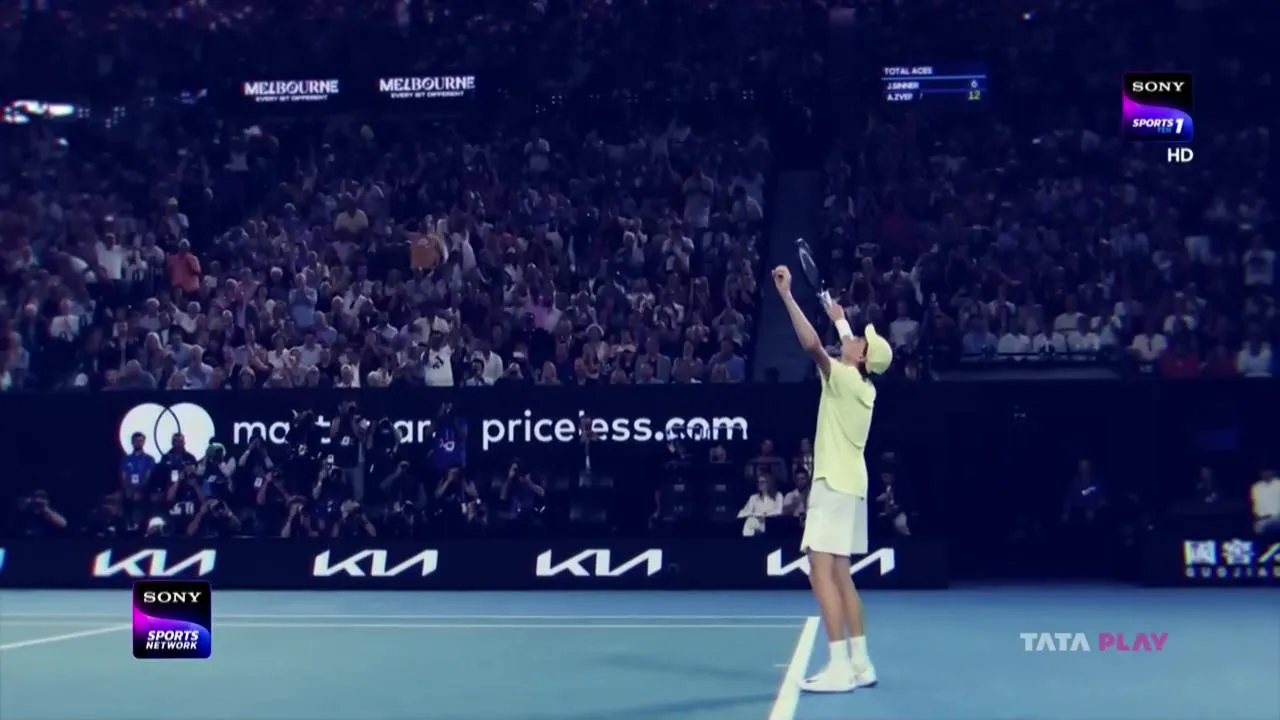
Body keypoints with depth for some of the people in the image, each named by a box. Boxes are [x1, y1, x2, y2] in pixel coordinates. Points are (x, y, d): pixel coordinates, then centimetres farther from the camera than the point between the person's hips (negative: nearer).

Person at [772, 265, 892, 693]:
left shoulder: (844, 378, -13)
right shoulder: (864, 386, 11)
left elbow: (812, 344, -26)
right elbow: (849, 346, 33)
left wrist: (787, 296, -24)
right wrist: (840, 319, 40)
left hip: (835, 483, -10)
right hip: (848, 483, 10)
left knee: (822, 570, -13)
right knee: (840, 574, 11)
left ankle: (840, 668, -16)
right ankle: (860, 664, 12)